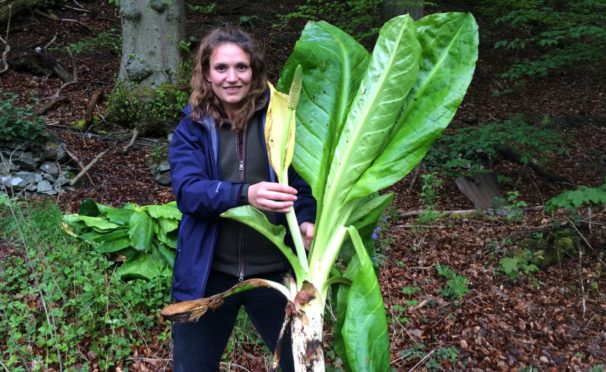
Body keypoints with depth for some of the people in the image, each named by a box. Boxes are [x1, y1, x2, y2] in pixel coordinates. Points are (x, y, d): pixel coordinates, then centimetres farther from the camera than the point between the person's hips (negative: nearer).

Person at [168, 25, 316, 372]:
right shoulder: (191, 128, -3)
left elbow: (303, 180, -1)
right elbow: (188, 191, -17)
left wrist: (307, 221, -23)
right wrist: (245, 194, -36)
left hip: (274, 270, 0)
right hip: (209, 274, 1)